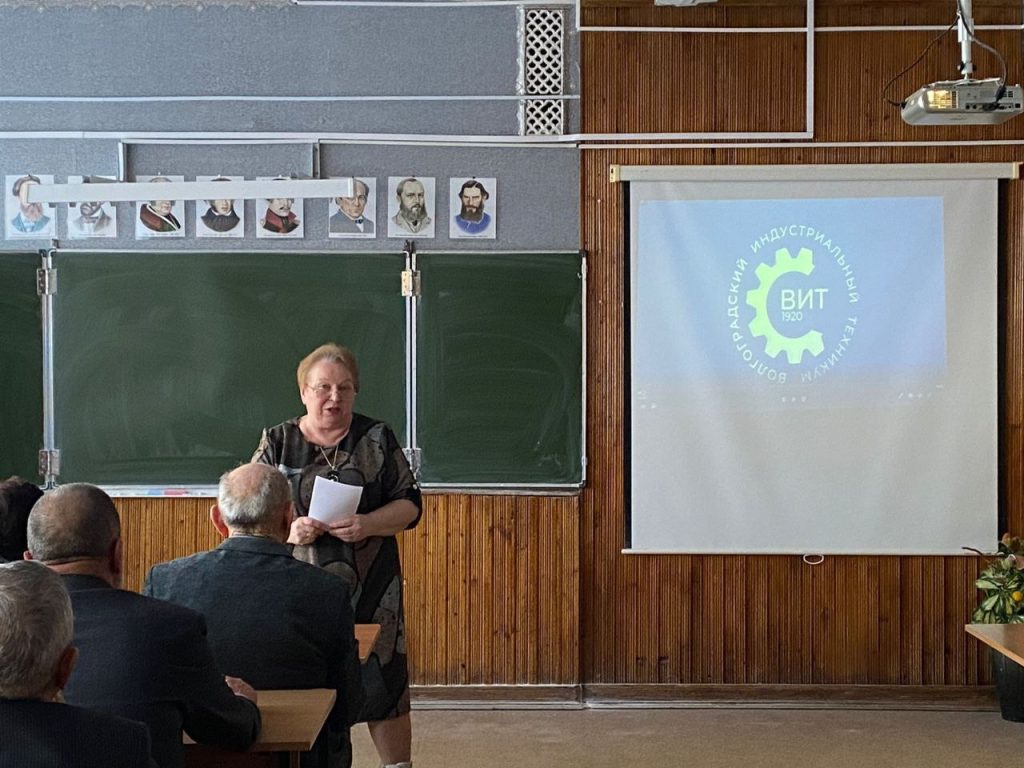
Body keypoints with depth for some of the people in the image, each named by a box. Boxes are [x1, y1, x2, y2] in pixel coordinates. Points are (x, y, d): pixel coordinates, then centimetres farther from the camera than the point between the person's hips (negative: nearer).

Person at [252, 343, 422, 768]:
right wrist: (287, 530, -15)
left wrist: (370, 524, -16)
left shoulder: (377, 438, 6)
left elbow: (409, 504, 4)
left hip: (368, 590, 0)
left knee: (383, 685, 0)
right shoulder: (276, 442, 7)